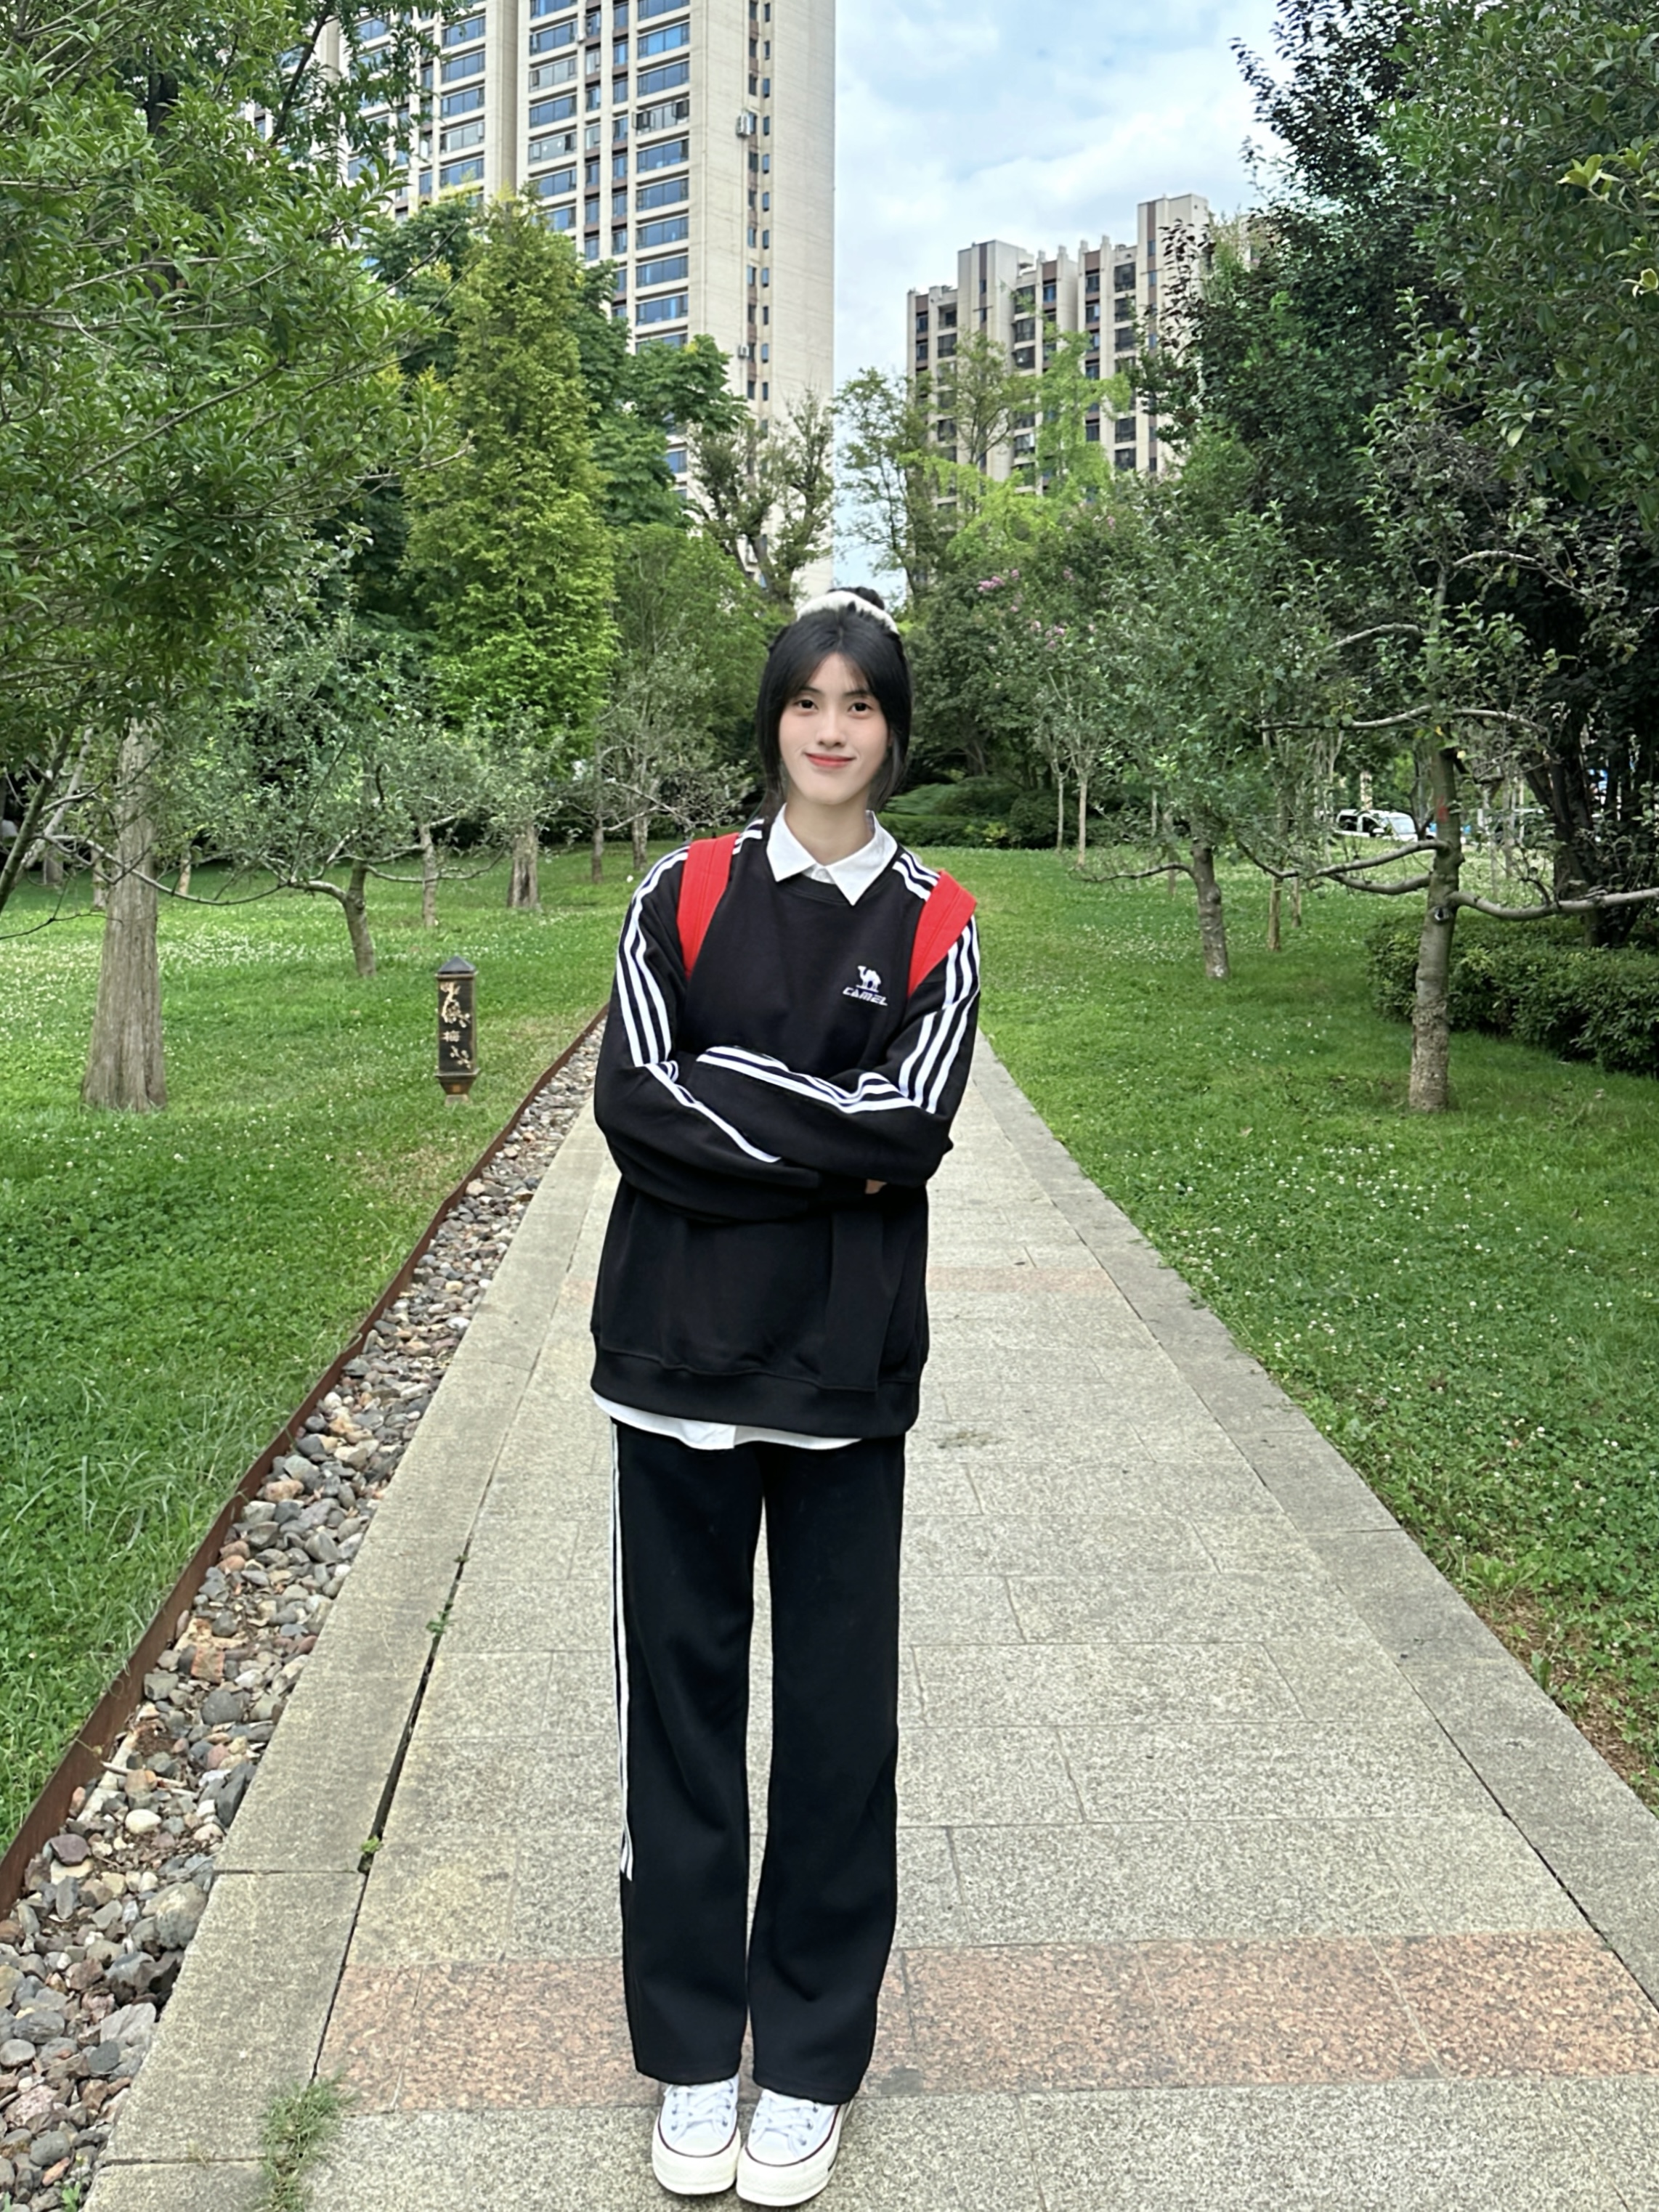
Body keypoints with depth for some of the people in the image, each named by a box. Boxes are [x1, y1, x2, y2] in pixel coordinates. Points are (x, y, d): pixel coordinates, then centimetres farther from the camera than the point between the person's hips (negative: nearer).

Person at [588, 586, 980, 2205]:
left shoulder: (933, 923, 3)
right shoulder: (683, 894, 3)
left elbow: (914, 1129, -11)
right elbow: (630, 1107, -8)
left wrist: (717, 1091, -13)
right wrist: (830, 1148, -13)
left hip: (846, 1372, 0)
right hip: (677, 1358, 1)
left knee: (838, 1710, 7)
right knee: (680, 1696, 9)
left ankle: (808, 2062, 25)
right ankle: (691, 2053, 26)